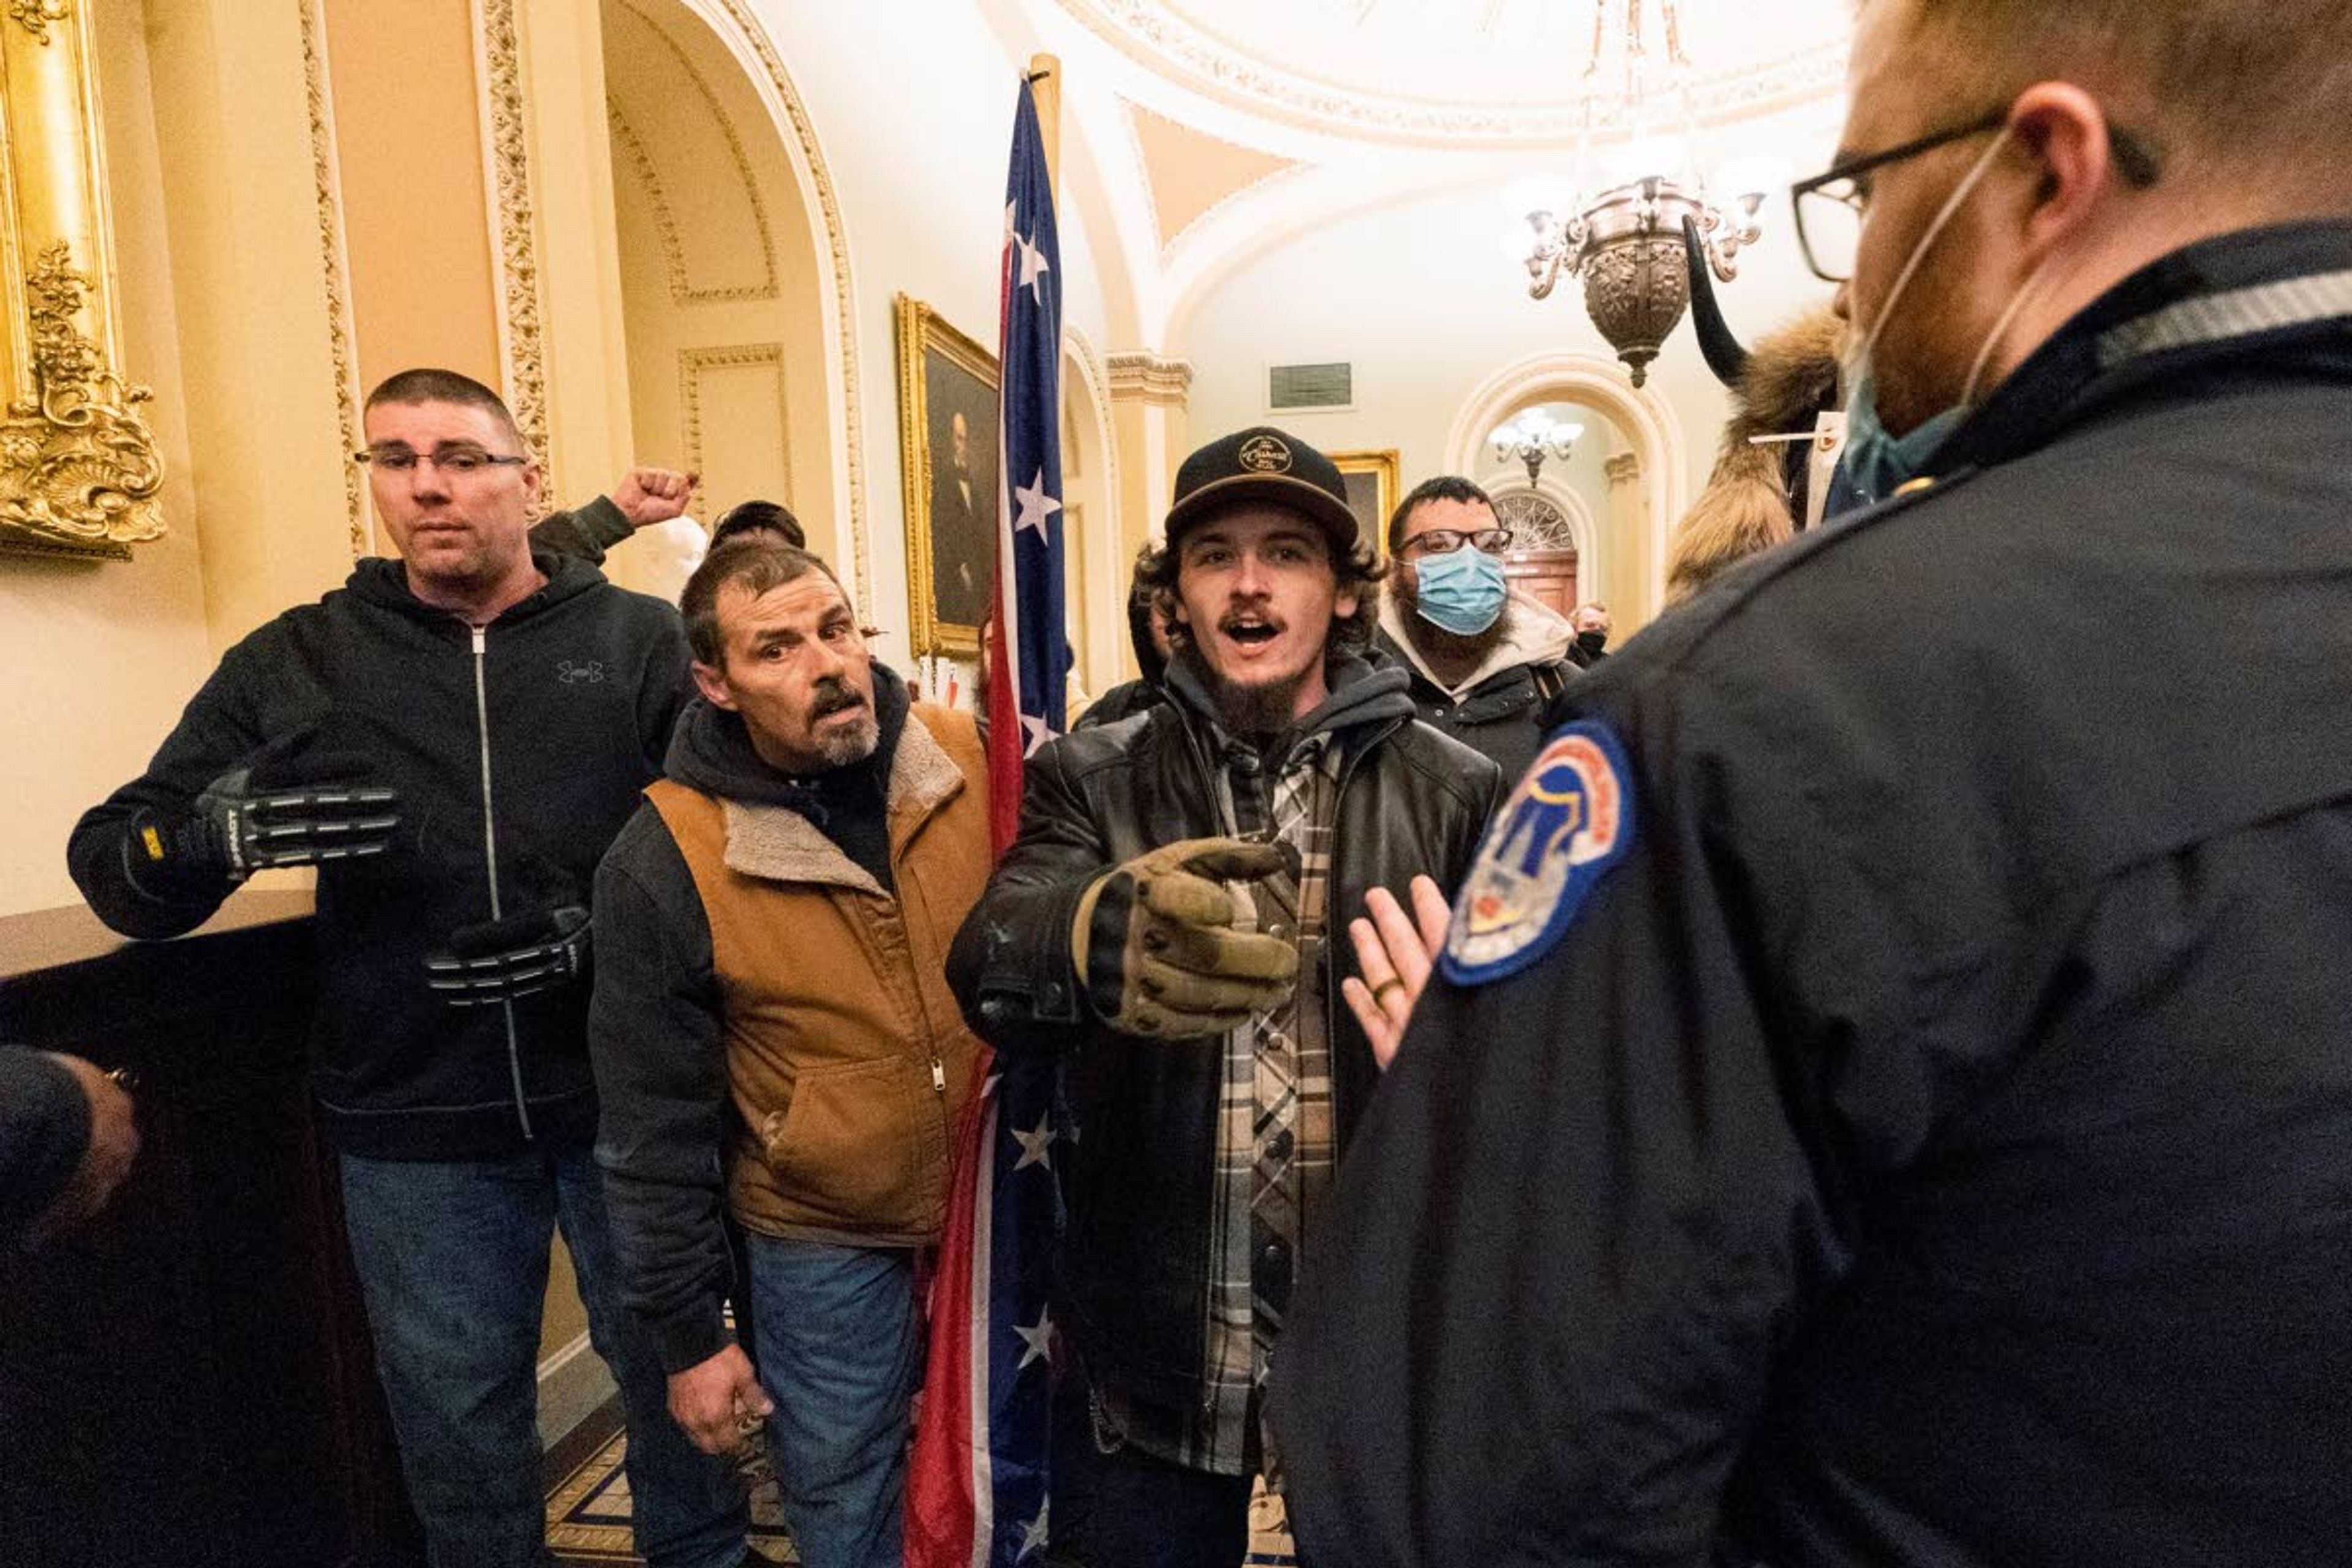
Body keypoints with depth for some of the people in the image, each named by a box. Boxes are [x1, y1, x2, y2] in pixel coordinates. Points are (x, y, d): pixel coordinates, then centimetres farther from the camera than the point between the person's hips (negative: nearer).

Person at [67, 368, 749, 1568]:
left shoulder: (641, 642, -2)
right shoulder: (295, 662, 4)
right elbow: (114, 867, 2)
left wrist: (598, 931, -23)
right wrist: (220, 826, -20)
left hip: (632, 1099, -1)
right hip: (413, 1122, 2)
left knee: (680, 1373, 17)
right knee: (458, 1420, 19)